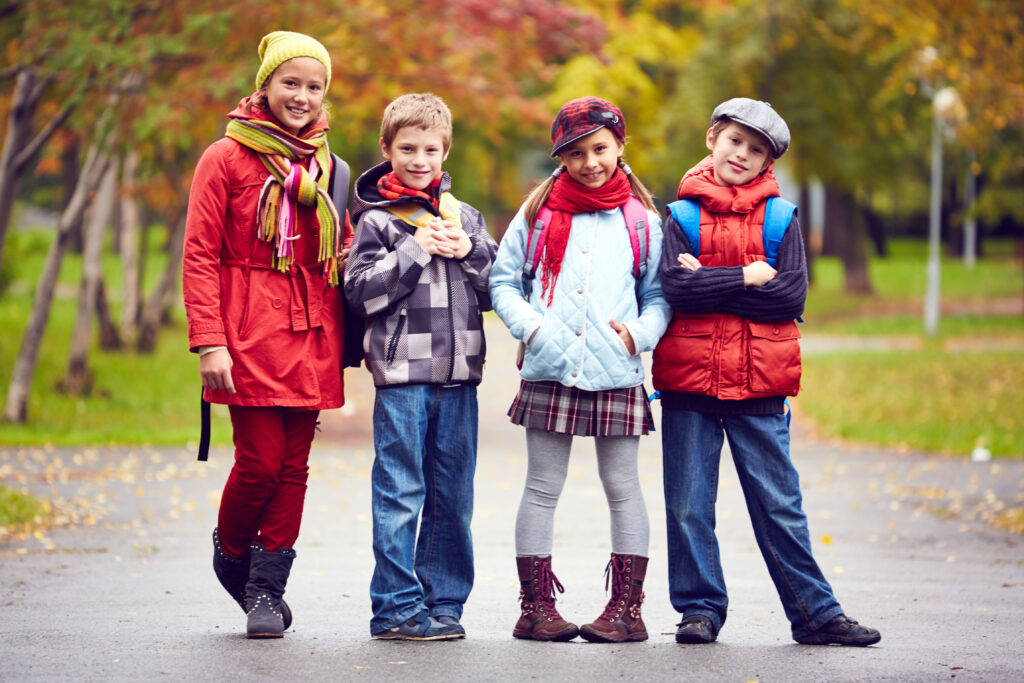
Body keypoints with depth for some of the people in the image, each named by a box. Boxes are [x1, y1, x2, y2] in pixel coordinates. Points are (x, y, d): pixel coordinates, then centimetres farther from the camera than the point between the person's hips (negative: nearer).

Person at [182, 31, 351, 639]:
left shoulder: (326, 167, 15)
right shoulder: (228, 158, 0)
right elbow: (200, 256, -5)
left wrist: (345, 339, 12)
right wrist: (209, 341, -13)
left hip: (310, 335, 5)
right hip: (251, 334, -5)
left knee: (293, 466, 3)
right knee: (260, 462, -7)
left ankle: (267, 589, 12)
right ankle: (230, 554, 20)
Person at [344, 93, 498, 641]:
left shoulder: (465, 217, 14)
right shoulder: (376, 219, 2)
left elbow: (497, 290, 12)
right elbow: (361, 292, -7)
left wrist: (468, 254, -5)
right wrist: (415, 251, -11)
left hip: (458, 374, 4)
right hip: (402, 374, -4)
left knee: (452, 497, 6)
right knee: (400, 496, -3)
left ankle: (444, 602, 14)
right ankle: (397, 607, 1)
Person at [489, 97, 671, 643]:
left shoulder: (642, 220, 7)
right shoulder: (538, 213, 6)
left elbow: (660, 295, 10)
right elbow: (502, 281, 7)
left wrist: (640, 332, -9)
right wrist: (530, 326, -8)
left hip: (617, 375, 0)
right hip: (549, 372, 0)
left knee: (623, 489, 4)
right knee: (542, 488, 4)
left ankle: (627, 607, 9)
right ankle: (537, 604, 9)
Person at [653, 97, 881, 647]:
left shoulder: (781, 219, 7)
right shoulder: (682, 216, 6)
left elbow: (792, 296, -7)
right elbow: (675, 287, -10)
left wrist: (710, 282, -9)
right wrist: (747, 277, -11)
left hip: (759, 383, 0)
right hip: (689, 379, 0)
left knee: (779, 503, 3)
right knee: (688, 504, 3)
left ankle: (815, 613, 8)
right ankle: (700, 608, 14)